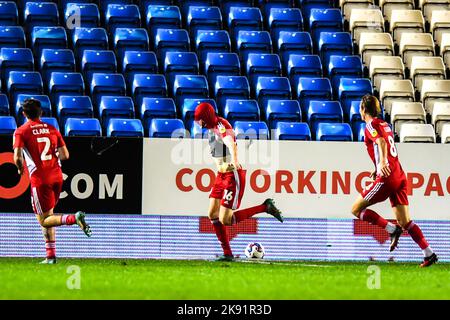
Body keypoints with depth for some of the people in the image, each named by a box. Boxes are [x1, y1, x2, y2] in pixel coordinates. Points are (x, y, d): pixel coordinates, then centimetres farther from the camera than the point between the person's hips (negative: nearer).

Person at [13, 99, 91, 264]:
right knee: (47, 216, 17)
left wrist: (20, 169, 7)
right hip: (57, 176, 5)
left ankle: (74, 218, -28)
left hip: (39, 179, -5)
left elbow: (17, 158, -14)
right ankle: (50, 255, 12)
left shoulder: (21, 132, -3)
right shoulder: (52, 129, 10)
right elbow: (65, 155, 7)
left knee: (44, 220, -2)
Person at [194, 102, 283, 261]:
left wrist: (234, 161, -62)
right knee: (213, 215, 5)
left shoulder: (222, 127, -21)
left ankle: (266, 207, -2)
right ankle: (227, 253, 12)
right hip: (221, 175, 10)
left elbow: (231, 144, -43)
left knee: (224, 220, -11)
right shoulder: (212, 128, 8)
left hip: (233, 176, -10)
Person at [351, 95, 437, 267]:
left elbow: (381, 142, -24)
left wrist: (382, 161, -41)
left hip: (387, 177, -8)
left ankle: (392, 229, -8)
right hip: (400, 176, 8)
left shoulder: (371, 125, -4)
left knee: (356, 209, 1)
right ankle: (429, 253, -7)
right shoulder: (385, 125, 22)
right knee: (405, 222, 5)